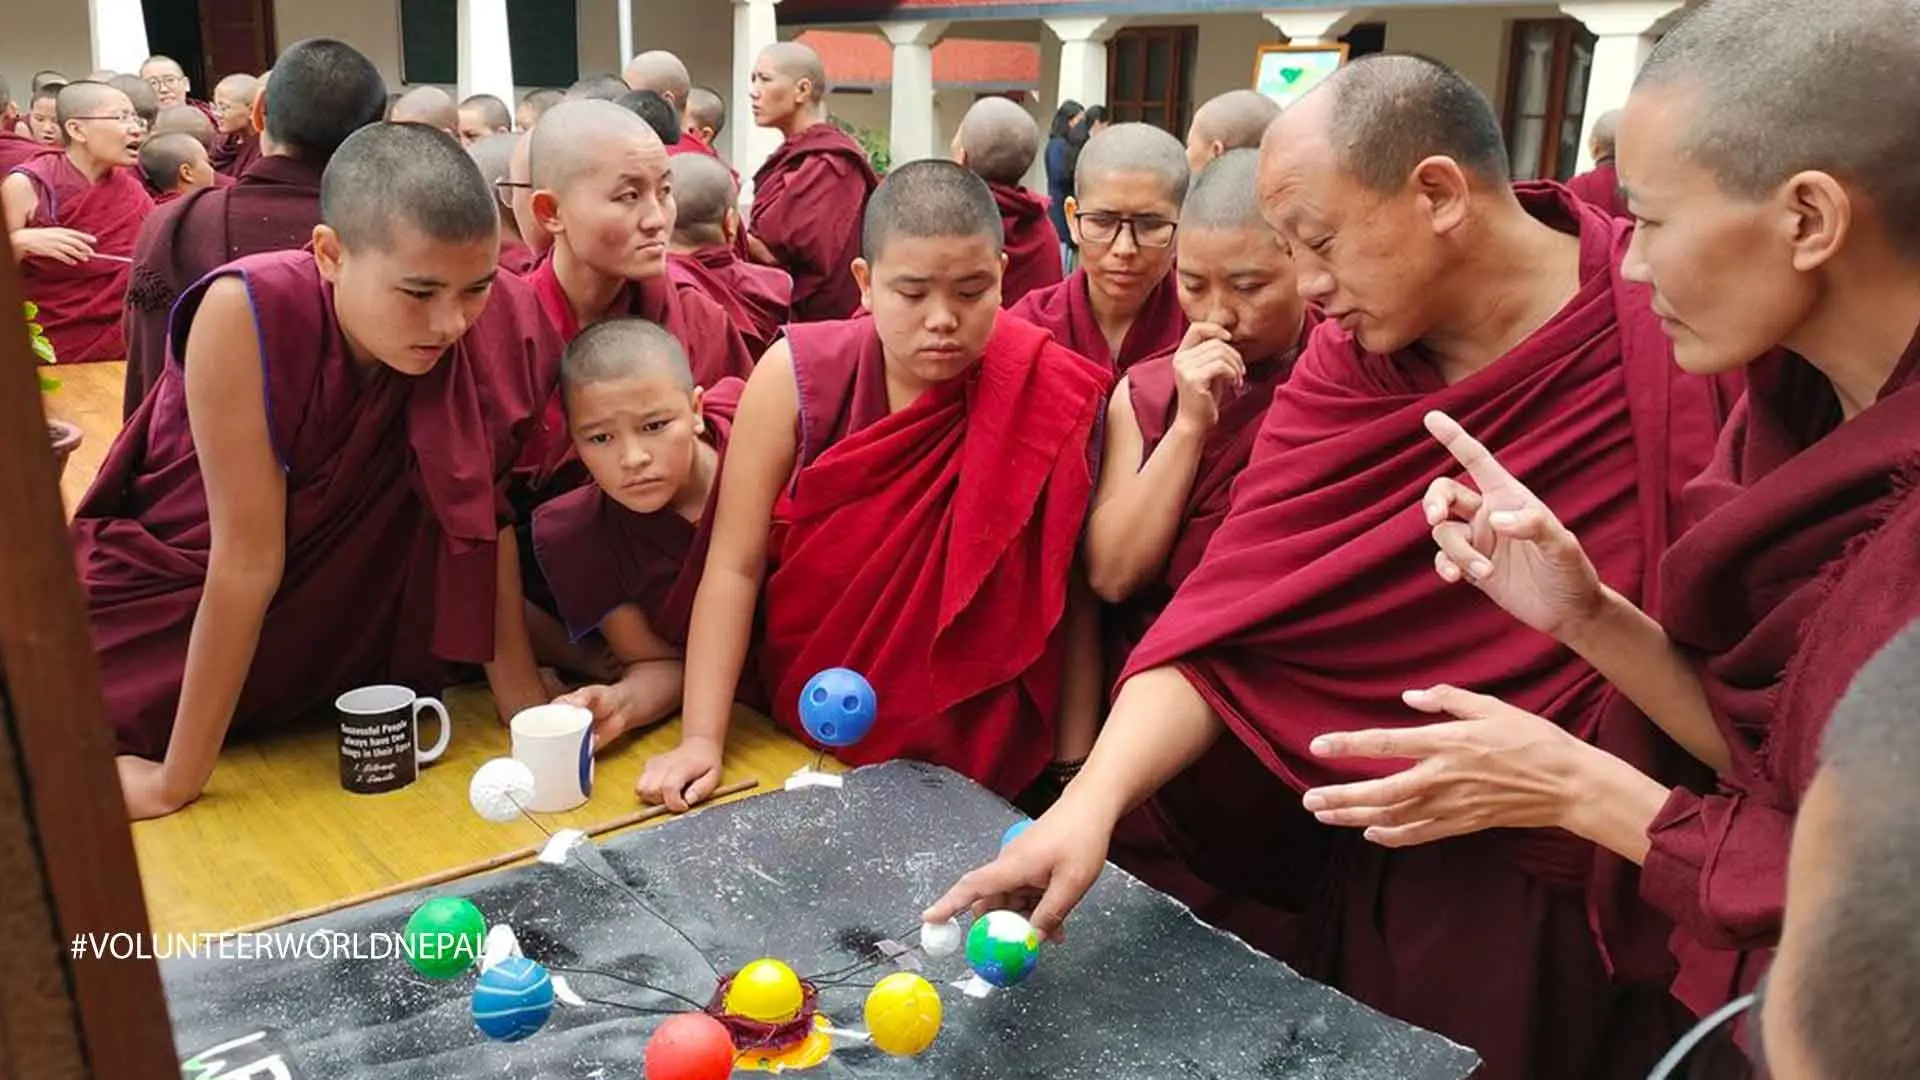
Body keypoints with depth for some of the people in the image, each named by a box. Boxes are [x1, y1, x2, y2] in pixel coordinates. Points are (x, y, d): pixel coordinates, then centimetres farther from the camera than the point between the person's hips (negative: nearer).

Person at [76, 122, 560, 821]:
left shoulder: (493, 327, -24)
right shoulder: (248, 313, -32)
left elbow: (484, 512, -14)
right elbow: (248, 557, -30)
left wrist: (521, 695, -14)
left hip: (347, 600, 4)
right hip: (171, 590, -3)